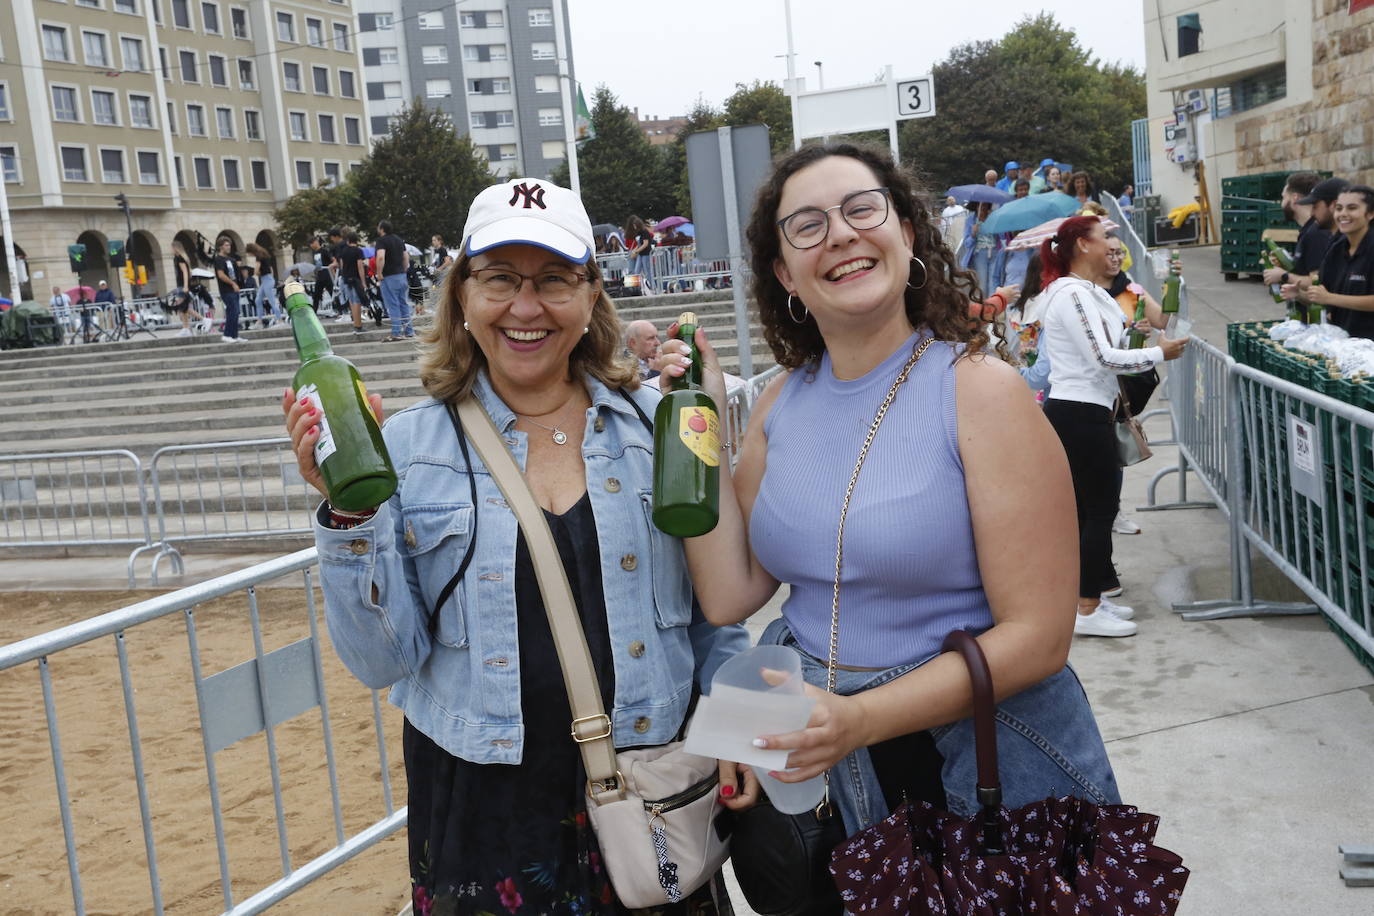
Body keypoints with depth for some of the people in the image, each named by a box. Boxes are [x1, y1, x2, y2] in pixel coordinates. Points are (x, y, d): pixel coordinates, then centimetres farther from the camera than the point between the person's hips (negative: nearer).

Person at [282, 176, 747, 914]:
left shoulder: (656, 426, -3)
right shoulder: (410, 446, -5)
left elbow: (716, 606, 5)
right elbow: (384, 660, -7)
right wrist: (350, 512, -17)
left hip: (653, 791, 1)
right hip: (481, 809, 0)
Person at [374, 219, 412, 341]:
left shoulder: (381, 240, -10)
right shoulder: (399, 239, 14)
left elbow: (380, 257, -25)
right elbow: (406, 257, 17)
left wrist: (379, 273, -16)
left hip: (389, 276, -7)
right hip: (402, 275, 7)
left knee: (393, 305, -4)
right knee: (404, 304, 12)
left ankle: (396, 333, -3)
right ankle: (408, 331, 15)